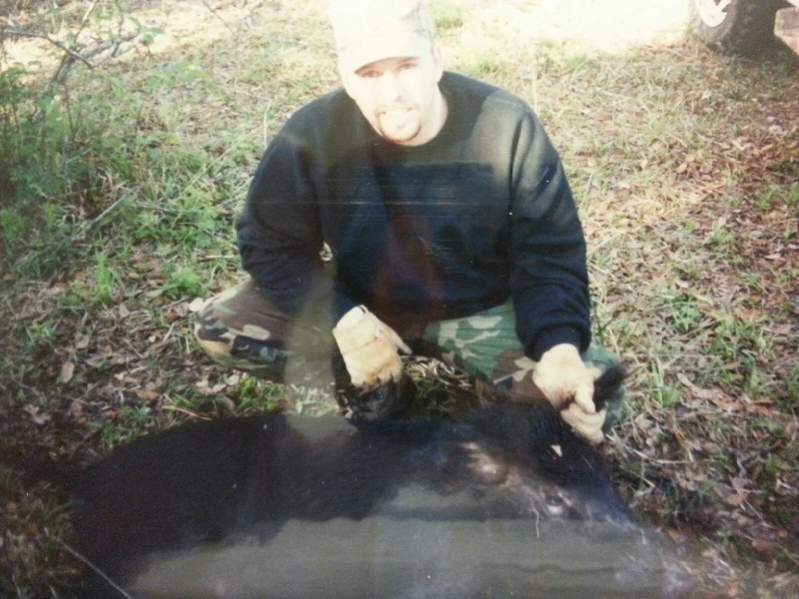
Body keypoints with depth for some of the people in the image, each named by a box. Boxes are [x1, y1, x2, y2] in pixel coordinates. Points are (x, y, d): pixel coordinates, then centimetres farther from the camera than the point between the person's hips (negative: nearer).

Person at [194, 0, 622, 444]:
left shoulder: (506, 127, -20)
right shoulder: (313, 134, -19)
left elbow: (550, 254, -16)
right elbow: (269, 243, -12)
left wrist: (560, 344, -37)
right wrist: (342, 318, -28)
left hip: (480, 312, -1)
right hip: (361, 304, 2)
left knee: (591, 397, -24)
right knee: (219, 326, -16)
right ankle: (369, 384, 2)